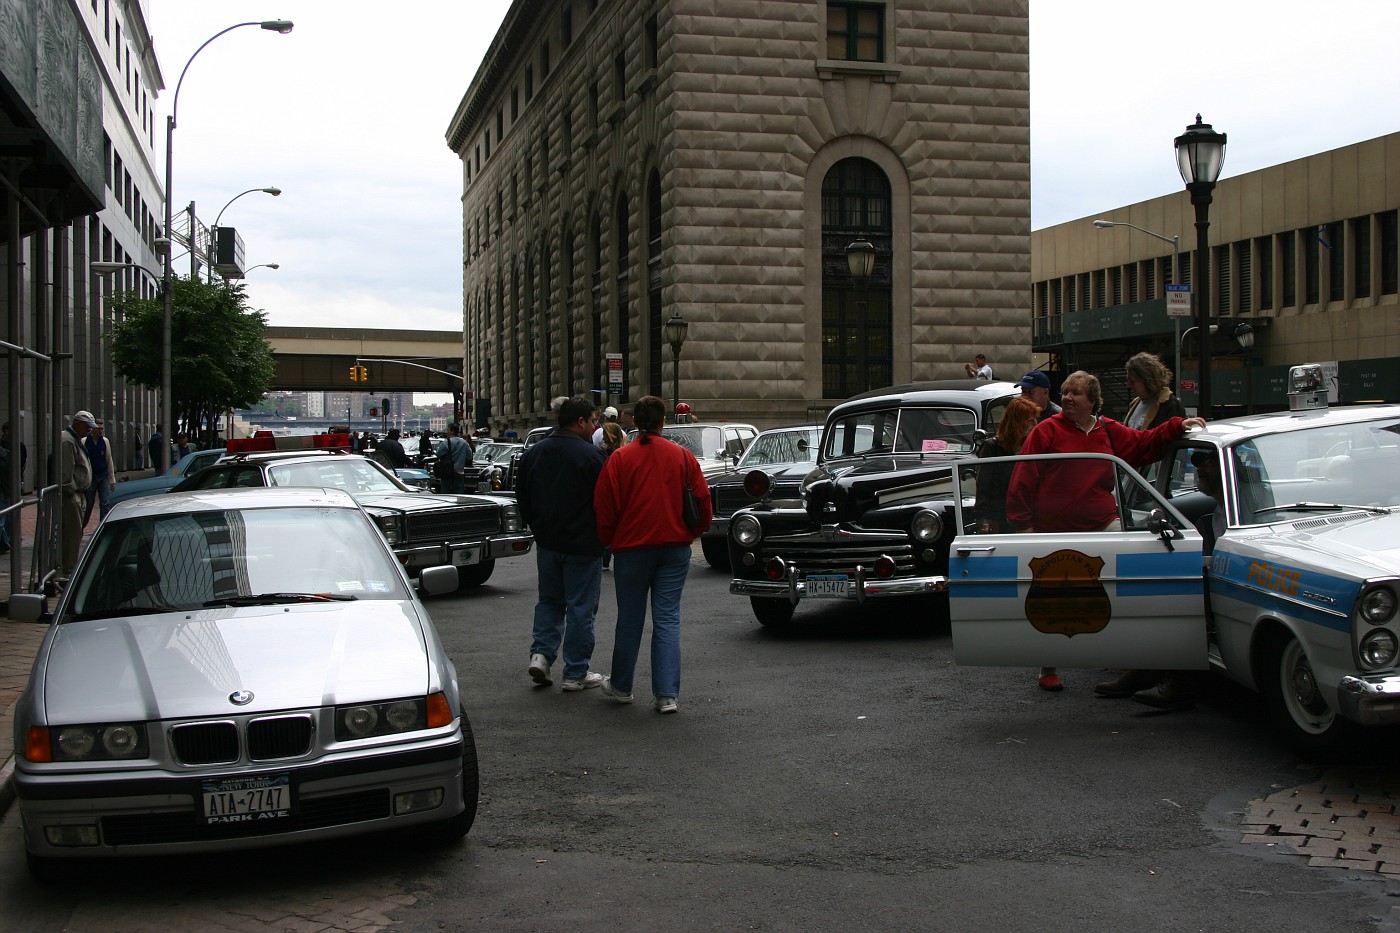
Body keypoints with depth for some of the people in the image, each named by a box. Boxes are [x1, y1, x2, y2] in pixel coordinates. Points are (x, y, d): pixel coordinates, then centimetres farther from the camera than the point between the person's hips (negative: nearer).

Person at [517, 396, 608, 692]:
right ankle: (575, 673, 7)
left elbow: (522, 499, 13)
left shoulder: (533, 454, 5)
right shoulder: (591, 455, -16)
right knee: (581, 607, 3)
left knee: (549, 600, 20)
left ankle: (541, 653, 5)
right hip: (582, 544, -6)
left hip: (546, 542, 6)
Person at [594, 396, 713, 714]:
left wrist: (609, 541, 11)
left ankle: (621, 686, 26)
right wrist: (689, 534, 17)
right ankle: (667, 695, -2)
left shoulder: (619, 458, -6)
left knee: (629, 619, 12)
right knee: (668, 619, 4)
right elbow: (703, 503, 1)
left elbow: (604, 508, -5)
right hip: (675, 548, 1)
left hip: (632, 548, -1)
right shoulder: (683, 457, -1)